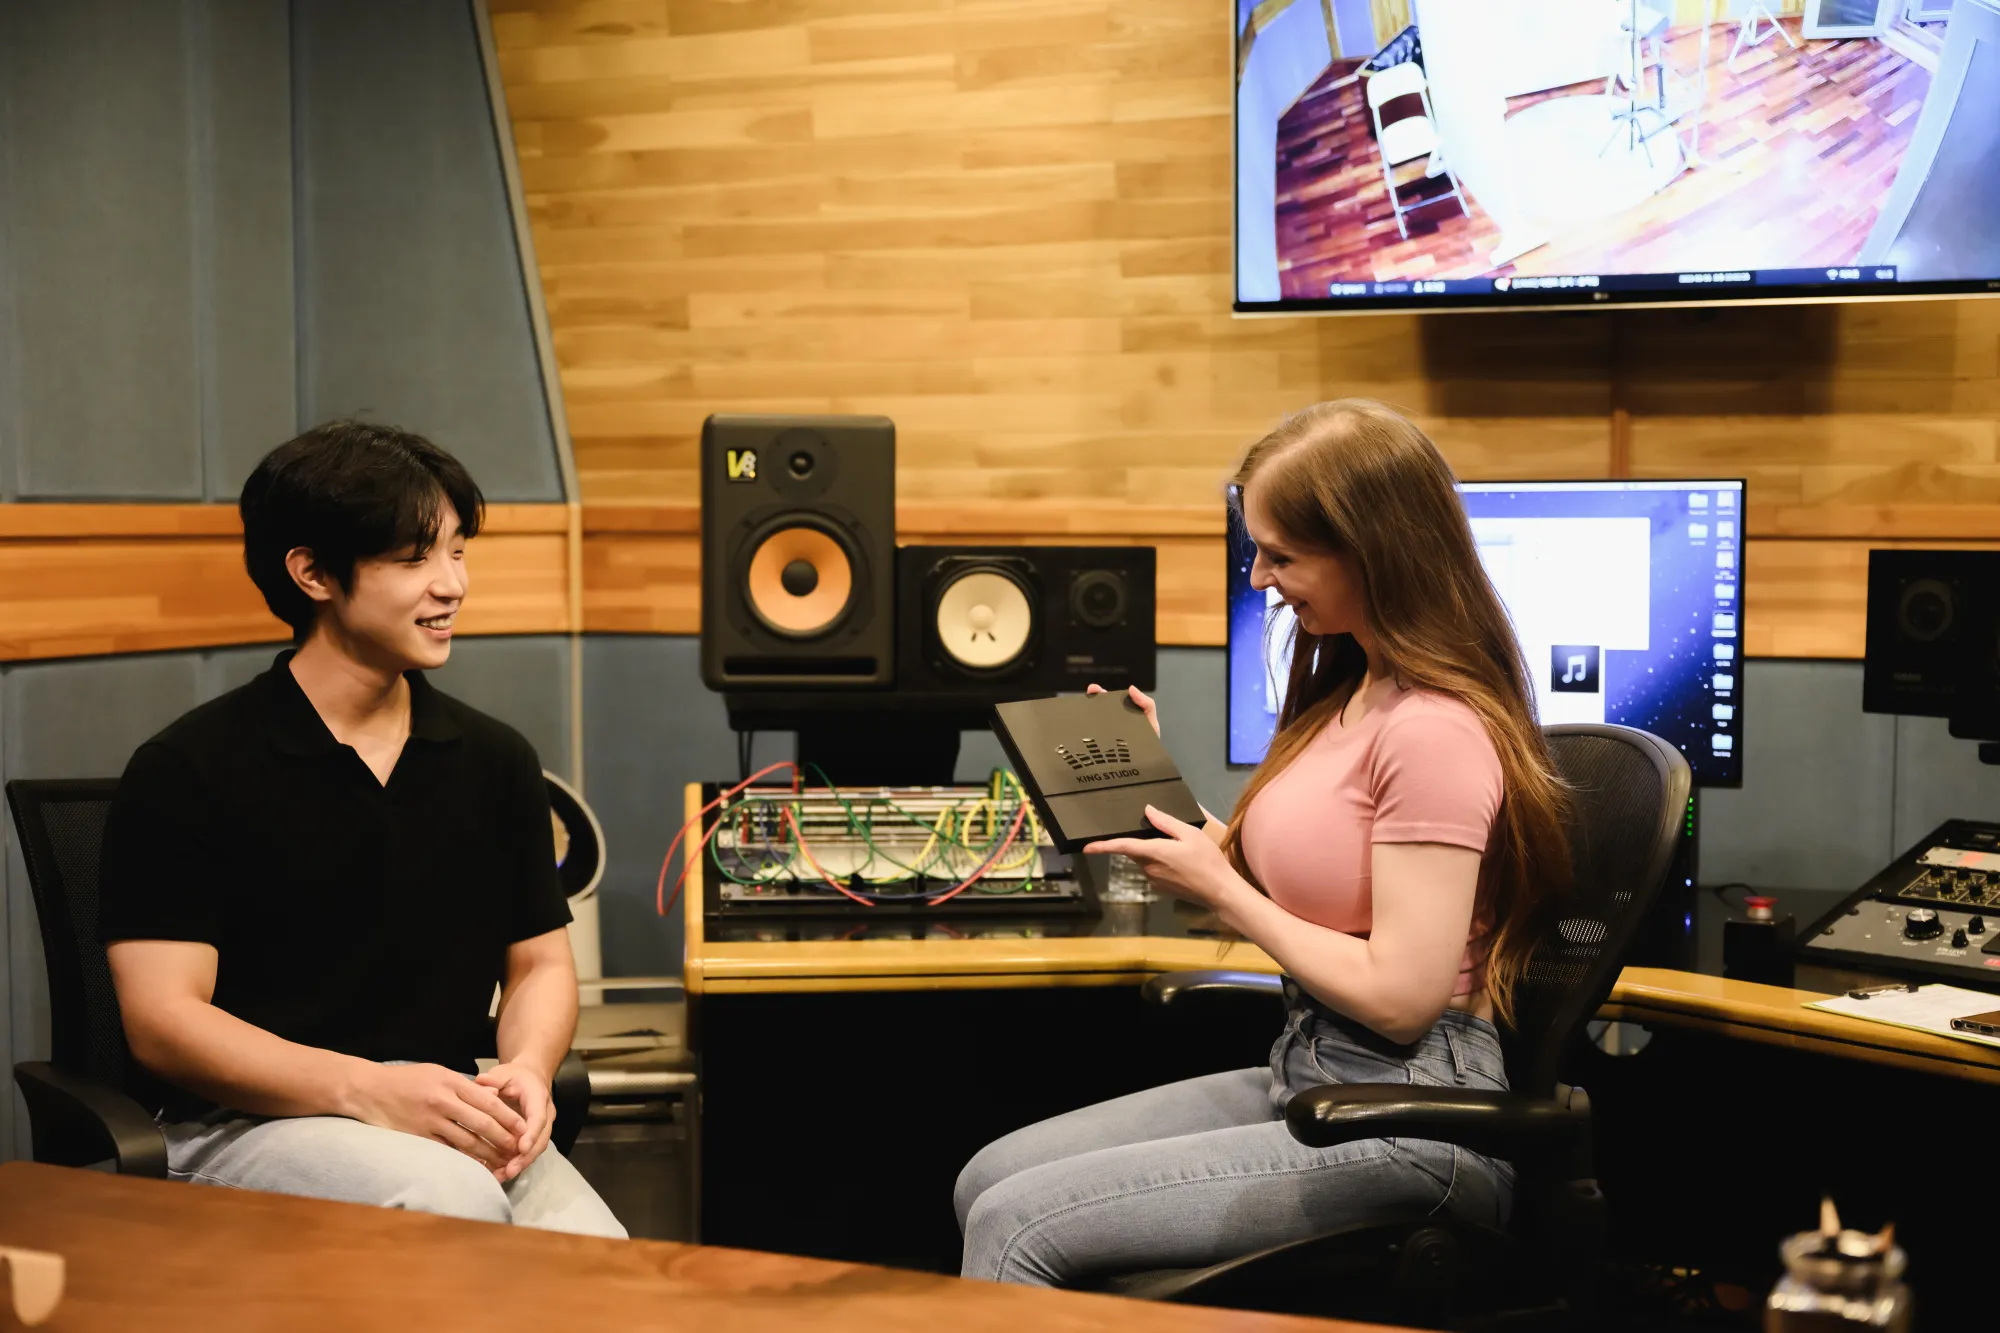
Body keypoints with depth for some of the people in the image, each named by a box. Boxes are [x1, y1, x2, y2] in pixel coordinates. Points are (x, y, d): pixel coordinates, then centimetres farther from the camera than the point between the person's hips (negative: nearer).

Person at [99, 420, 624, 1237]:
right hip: (245, 1122, -3)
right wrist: (364, 1089, -24)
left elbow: (541, 963, 17)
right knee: (453, 1200, -35)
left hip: (446, 1117, 4)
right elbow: (163, 1017, -10)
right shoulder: (187, 772, -4)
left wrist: (527, 1070, -8)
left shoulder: (495, 761, 10)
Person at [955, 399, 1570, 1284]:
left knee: (1016, 1227, -15)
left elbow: (1399, 998, -21)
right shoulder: (1351, 695, 11)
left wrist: (1219, 890, -11)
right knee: (989, 1178, 2)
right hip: (1304, 1076, 10)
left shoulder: (1434, 731, -20)